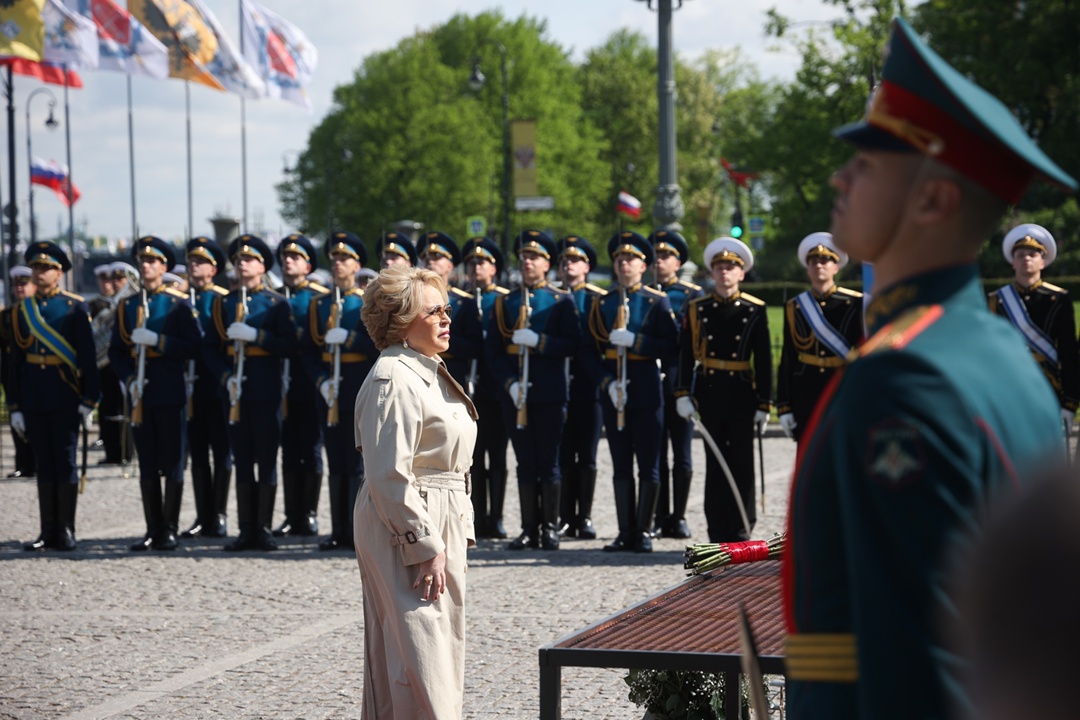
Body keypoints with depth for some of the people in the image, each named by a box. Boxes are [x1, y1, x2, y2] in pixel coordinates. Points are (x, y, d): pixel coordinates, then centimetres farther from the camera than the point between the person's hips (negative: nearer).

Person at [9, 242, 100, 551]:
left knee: (65, 463, -2)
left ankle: (66, 530, 4)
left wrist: (89, 400, -10)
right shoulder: (21, 310, 9)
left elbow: (88, 356, -4)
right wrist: (15, 407, 6)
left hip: (65, 397, -3)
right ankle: (49, 531, 10)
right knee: (44, 464, 6)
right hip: (33, 400, 3)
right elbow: (15, 361, 10)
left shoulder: (75, 307, -1)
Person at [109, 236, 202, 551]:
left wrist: (157, 340, -16)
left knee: (172, 463, -1)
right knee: (147, 465, 6)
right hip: (140, 394, 4)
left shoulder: (179, 304, 0)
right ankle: (153, 529, 10)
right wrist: (129, 379, -6)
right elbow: (116, 351, 10)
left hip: (170, 392, -4)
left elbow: (194, 345, -7)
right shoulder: (127, 305, 11)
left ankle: (169, 529, 4)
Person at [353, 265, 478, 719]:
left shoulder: (429, 372, 15)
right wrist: (426, 546, -23)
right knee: (422, 651, -11)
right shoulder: (395, 379, -17)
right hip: (407, 529, -11)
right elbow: (389, 476, -23)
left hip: (441, 527, 11)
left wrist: (458, 533, 16)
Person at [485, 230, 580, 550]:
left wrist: (538, 341, -18)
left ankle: (550, 528, 6)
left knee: (548, 462, 0)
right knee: (525, 464, 5)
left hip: (550, 394, -2)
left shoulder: (561, 301, 4)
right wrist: (509, 382, -9)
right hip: (515, 394, 2)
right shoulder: (504, 303, 10)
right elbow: (492, 349, 4)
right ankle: (529, 529, 8)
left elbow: (573, 342, -6)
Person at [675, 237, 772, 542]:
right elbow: (685, 354, 3)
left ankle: (741, 532, 6)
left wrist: (764, 404, -2)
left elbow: (763, 360, 2)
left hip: (742, 394, -1)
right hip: (709, 392, 1)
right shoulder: (697, 310, 5)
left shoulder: (755, 310, 2)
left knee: (742, 462, 0)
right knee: (715, 463, 5)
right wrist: (683, 394, -7)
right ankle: (718, 533, 9)